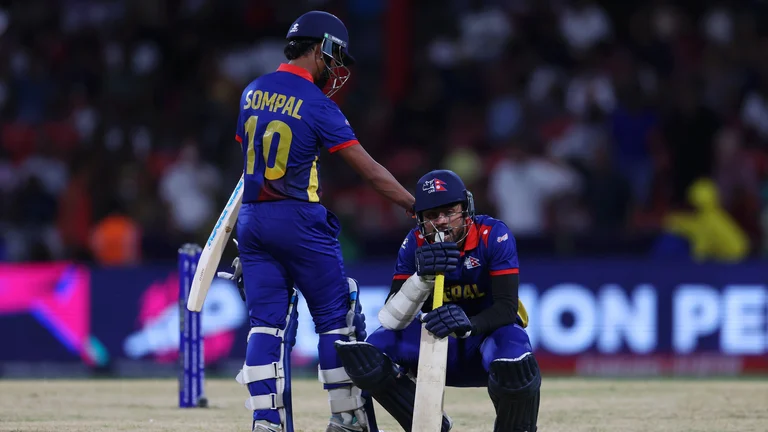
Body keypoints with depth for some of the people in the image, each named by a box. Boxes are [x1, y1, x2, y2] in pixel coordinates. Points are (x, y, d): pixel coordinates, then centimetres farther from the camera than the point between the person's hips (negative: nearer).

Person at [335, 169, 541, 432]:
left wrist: (468, 324, -46)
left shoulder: (493, 235, -18)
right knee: (366, 356, -19)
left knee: (514, 365, -40)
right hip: (439, 337, 3)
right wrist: (422, 277, -37)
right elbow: (390, 320, -19)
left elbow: (507, 308, -25)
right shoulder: (415, 244, -11)